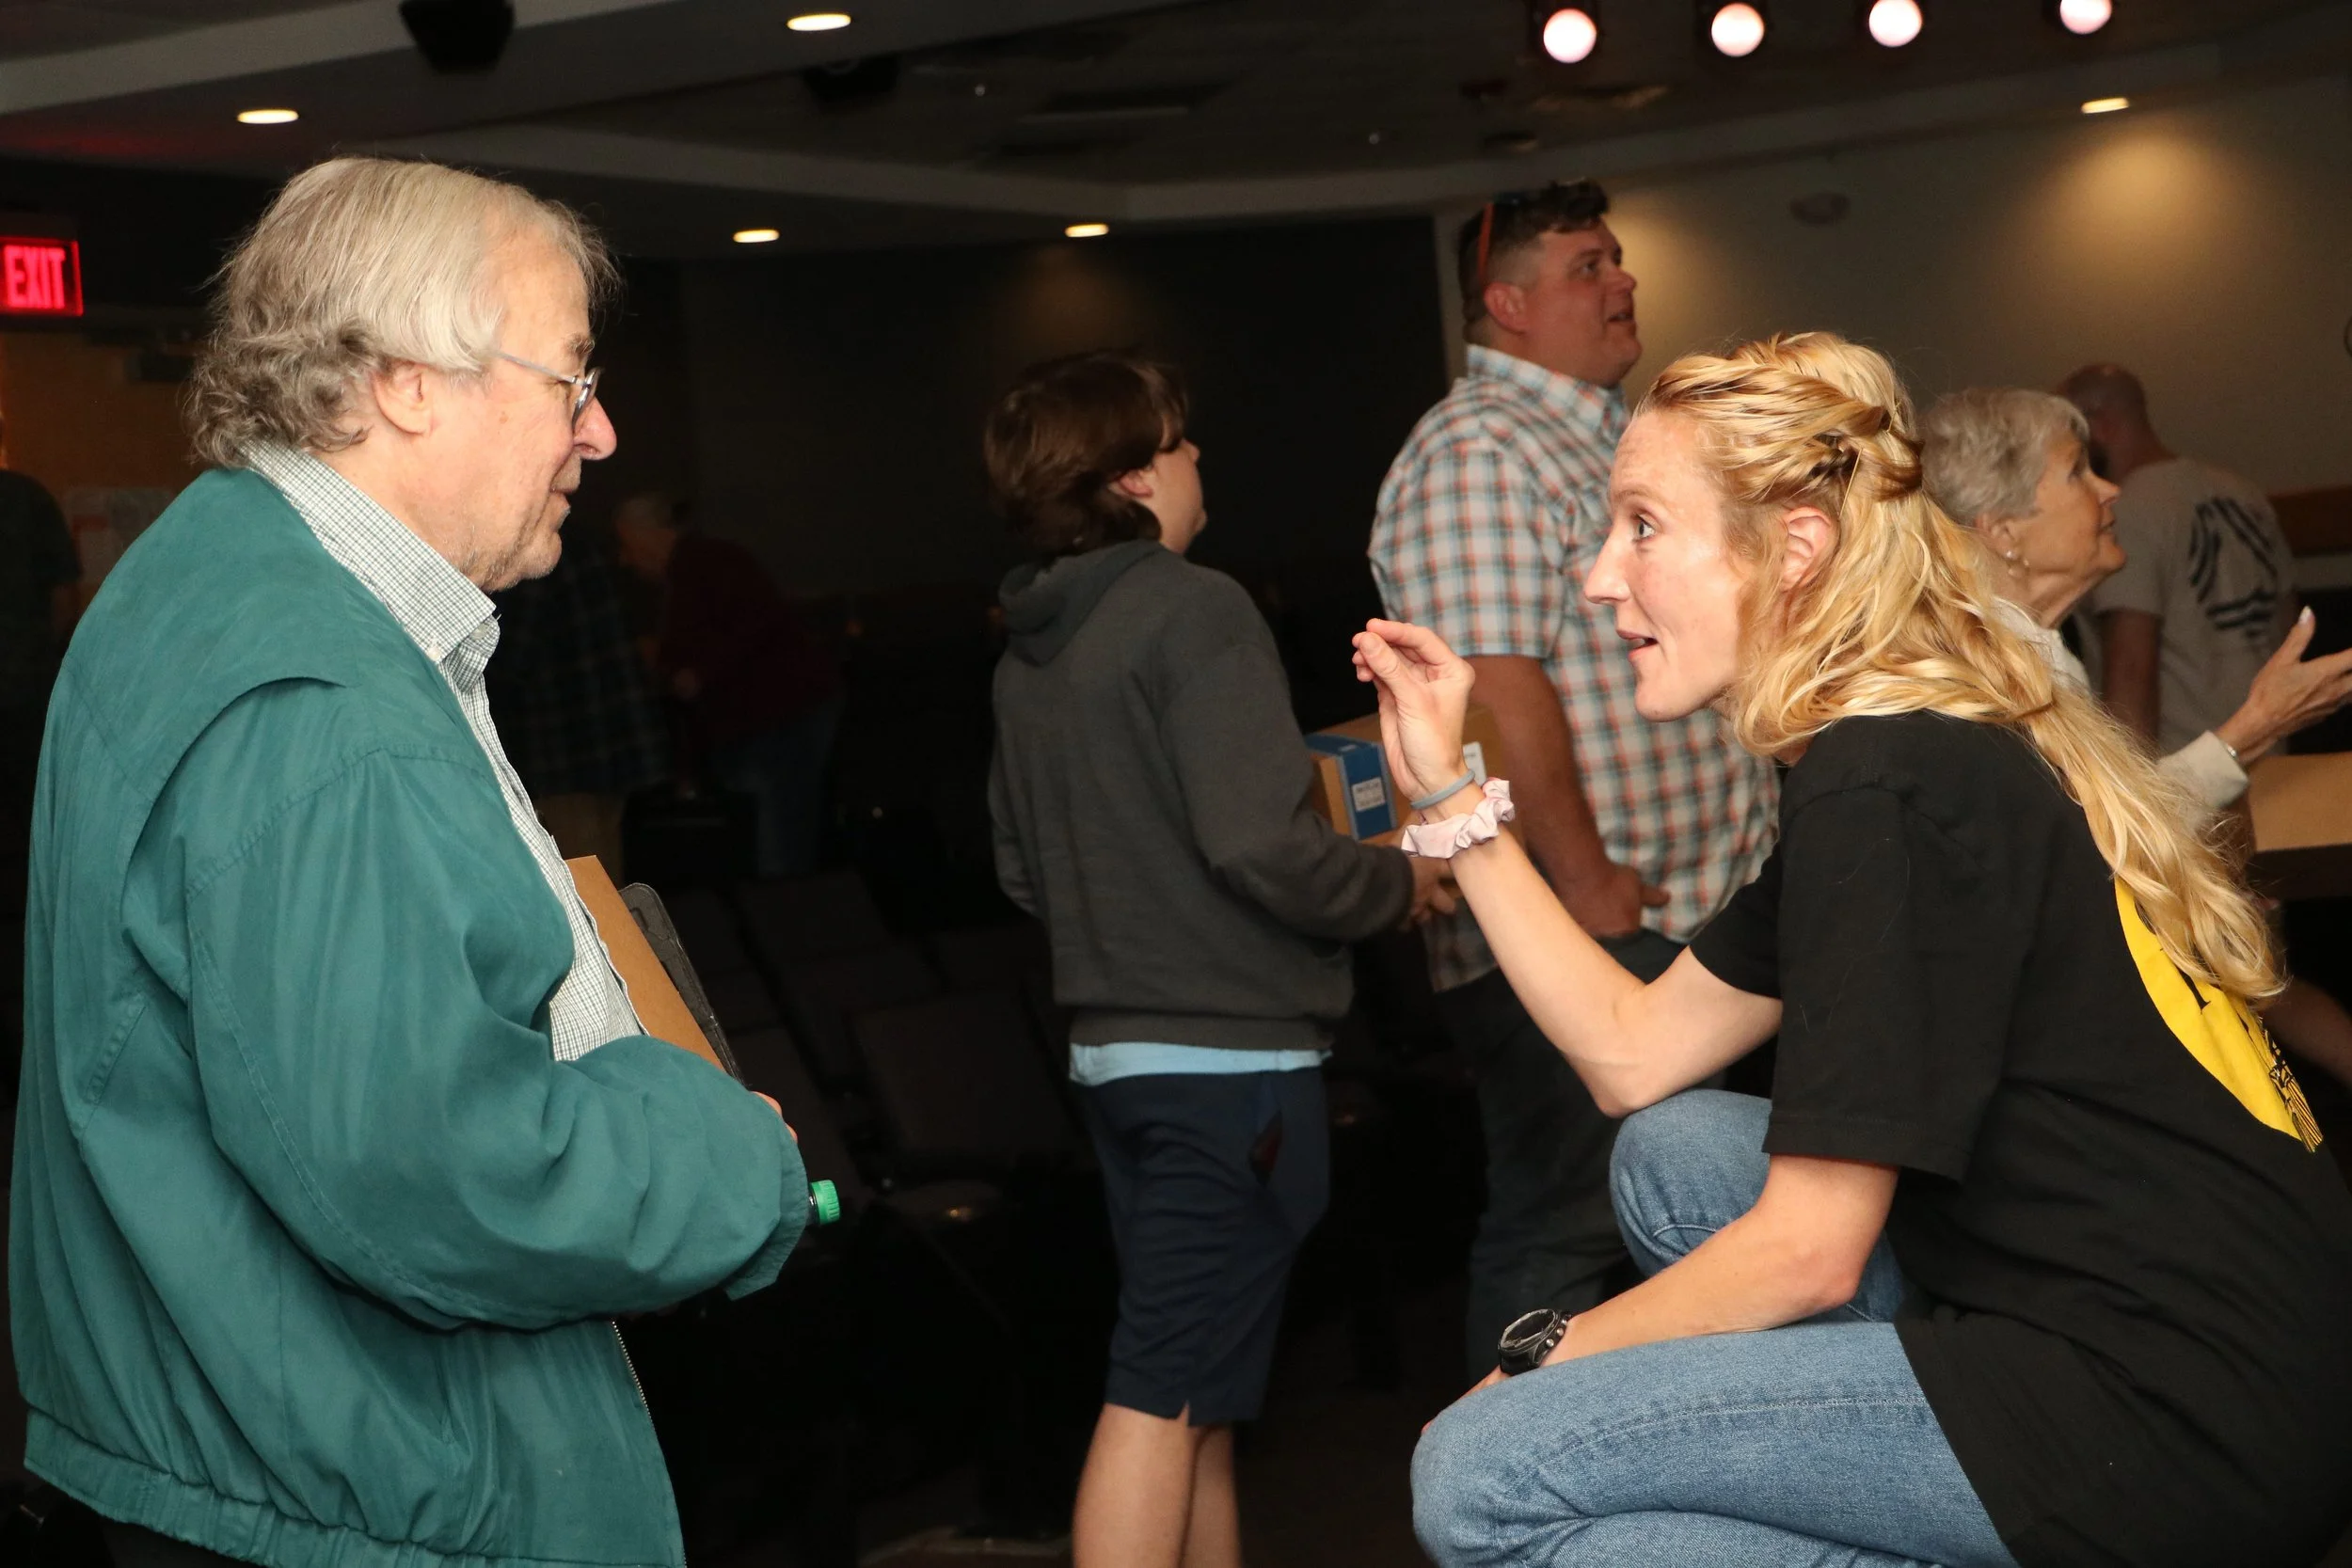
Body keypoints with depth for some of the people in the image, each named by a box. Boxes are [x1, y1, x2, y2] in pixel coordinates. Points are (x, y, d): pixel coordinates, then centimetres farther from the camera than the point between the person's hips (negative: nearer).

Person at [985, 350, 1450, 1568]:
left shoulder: (1027, 653, 11)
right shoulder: (1194, 611, -14)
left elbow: (1021, 872, 18)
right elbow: (1259, 843, -22)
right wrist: (1395, 885, -6)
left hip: (1112, 1047, 8)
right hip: (1230, 1055, -8)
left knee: (1200, 1391, 18)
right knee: (1166, 1396, -6)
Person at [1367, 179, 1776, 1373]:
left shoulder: (1612, 438, 18)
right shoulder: (1477, 455, -13)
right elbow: (1495, 692, -23)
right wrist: (1590, 886, -21)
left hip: (1692, 917, 10)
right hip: (1571, 945, -10)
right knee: (1559, 1237, -2)